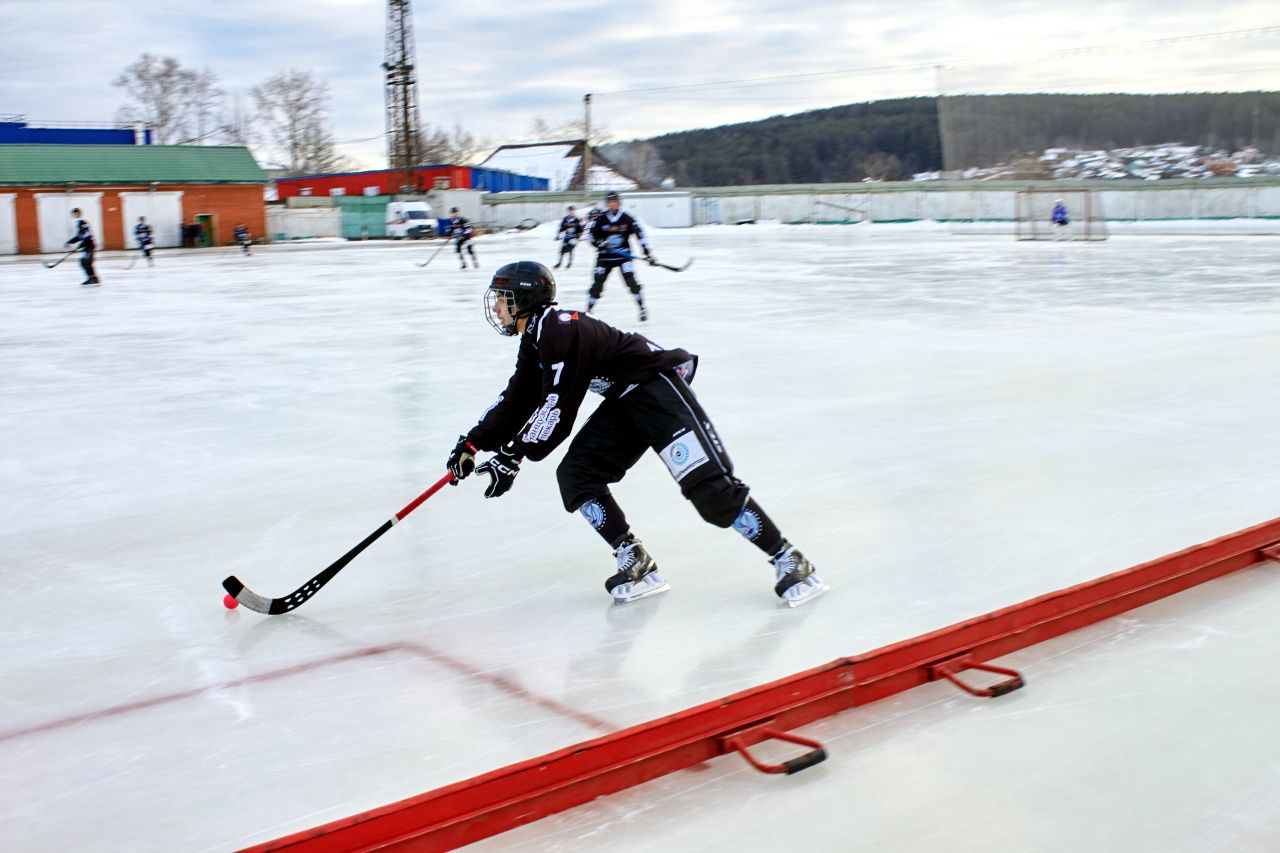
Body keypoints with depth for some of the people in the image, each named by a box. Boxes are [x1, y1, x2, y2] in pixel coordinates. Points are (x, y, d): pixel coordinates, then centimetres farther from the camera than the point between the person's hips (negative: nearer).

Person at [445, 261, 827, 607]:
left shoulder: (559, 328, -19)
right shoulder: (535, 341, 14)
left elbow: (557, 407, -21)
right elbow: (516, 401, 19)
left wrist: (513, 456, -15)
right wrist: (473, 443, 14)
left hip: (658, 386, -11)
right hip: (623, 401, 11)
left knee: (709, 486, -18)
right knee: (575, 476, 0)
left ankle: (788, 561, -11)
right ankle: (637, 567, 1)